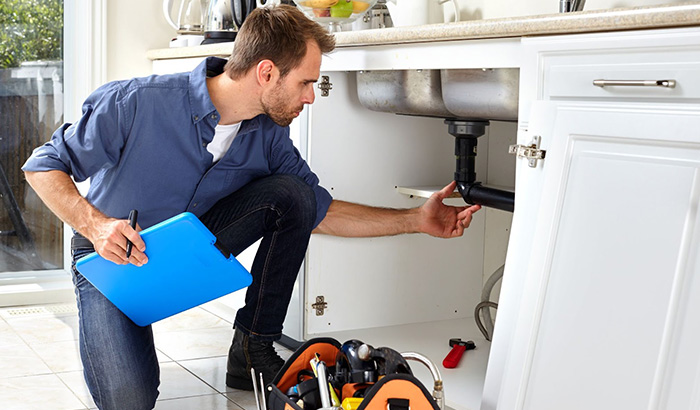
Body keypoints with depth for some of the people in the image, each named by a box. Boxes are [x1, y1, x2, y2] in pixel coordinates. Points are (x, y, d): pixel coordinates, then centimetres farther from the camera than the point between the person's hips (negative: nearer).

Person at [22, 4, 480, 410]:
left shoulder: (269, 136, -12)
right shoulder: (137, 103, -28)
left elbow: (320, 212, -2)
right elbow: (44, 165, -19)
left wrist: (417, 220, -6)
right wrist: (96, 225, -35)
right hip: (113, 258, -4)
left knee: (293, 194, -17)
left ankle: (253, 351, -6)